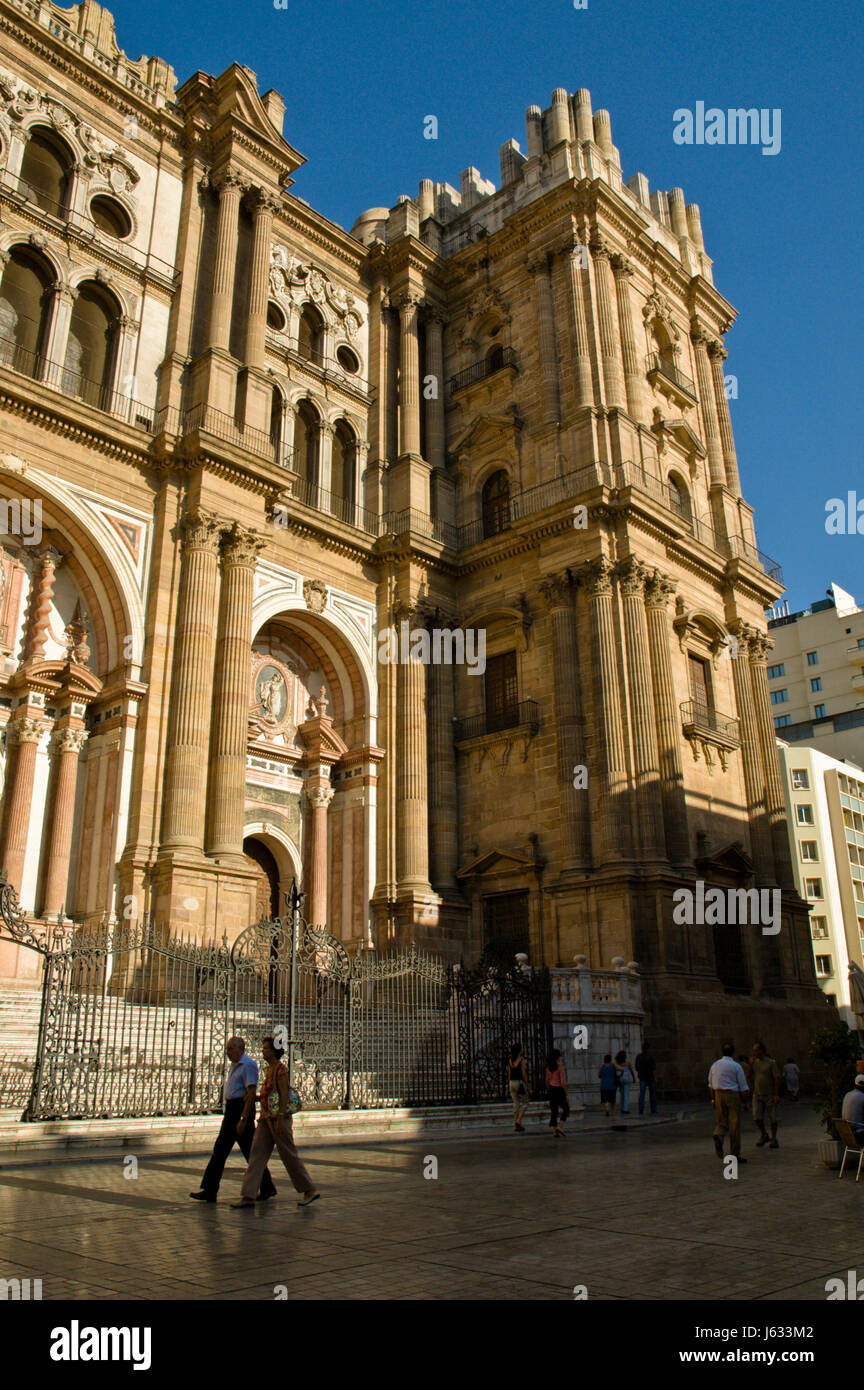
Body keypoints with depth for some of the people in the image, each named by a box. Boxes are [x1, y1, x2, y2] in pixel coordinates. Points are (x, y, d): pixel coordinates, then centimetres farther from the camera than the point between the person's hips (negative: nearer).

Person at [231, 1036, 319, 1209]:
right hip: (266, 1118, 9)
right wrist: (265, 1116, 21)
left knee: (289, 1155, 1)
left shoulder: (281, 1069, -14)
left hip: (278, 1118, -9)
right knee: (257, 1154, 2)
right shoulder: (269, 1068, 12)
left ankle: (310, 1190, 15)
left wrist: (280, 1120, -21)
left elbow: (284, 1095, -19)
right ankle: (248, 1196, 2)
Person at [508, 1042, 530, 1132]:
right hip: (520, 1083, -6)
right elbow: (524, 1073, -13)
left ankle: (516, 1125, 8)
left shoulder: (510, 1060, 6)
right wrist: (527, 1086, -7)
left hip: (512, 1083, 6)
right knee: (525, 1103, 7)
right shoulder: (521, 1060, -12)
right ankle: (518, 1121, -8)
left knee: (516, 1104, 10)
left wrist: (510, 1087, 16)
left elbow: (509, 1074, 9)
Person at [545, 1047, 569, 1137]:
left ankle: (555, 1131, 9)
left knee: (553, 1111, 10)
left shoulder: (548, 1067, 4)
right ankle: (559, 1127, -4)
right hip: (559, 1089, -6)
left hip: (552, 1090, 6)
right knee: (566, 1109, 11)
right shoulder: (560, 1067, -15)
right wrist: (566, 1094, -11)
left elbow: (547, 1080, 10)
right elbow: (563, 1083, -17)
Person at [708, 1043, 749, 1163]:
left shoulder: (715, 1065, 8)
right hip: (733, 1096, -4)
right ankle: (735, 1155, 5)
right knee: (734, 1126, 3)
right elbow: (744, 1088, -4)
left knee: (722, 1122, 14)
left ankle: (718, 1135, -18)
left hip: (718, 1096, 4)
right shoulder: (736, 1066, -5)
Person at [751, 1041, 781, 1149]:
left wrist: (776, 1094, -15)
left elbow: (777, 1079, -10)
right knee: (757, 1117, -3)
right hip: (757, 1095, 4)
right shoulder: (754, 1062, 7)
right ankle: (764, 1135, 19)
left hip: (770, 1095, -4)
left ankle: (774, 1139, 17)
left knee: (772, 1118, 3)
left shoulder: (771, 1063, -8)